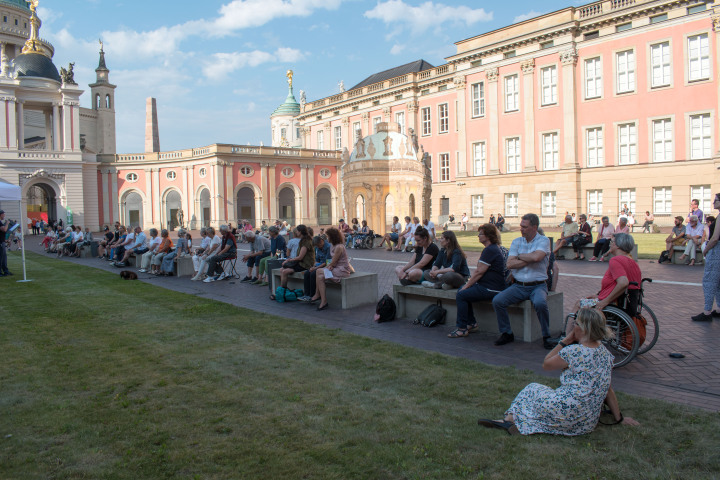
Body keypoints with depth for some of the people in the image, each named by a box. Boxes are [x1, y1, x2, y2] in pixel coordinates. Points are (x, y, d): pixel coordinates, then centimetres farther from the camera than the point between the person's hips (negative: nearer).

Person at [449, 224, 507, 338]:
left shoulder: (489, 250, -17)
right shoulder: (495, 248, 17)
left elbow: (479, 272, -19)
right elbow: (479, 271, 19)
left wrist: (466, 286, -10)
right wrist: (468, 284, 13)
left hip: (490, 289, -11)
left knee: (461, 295, -14)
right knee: (462, 290, 15)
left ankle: (462, 328, -7)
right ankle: (472, 324, 17)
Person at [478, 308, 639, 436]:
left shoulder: (574, 351, -17)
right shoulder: (606, 353, 6)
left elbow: (546, 364, 0)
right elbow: (608, 389, 12)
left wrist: (565, 341, -1)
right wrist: (619, 418, 22)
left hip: (567, 416, -7)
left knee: (532, 389, 18)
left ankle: (510, 419, 13)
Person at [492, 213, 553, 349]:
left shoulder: (543, 240, -1)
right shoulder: (516, 242, 10)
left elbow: (536, 257, -22)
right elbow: (510, 264, -3)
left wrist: (520, 256, -5)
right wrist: (529, 259, -10)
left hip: (538, 285, -4)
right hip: (518, 285, 4)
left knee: (540, 303, -34)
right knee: (497, 301, -17)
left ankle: (546, 336, -11)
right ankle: (506, 333, 3)